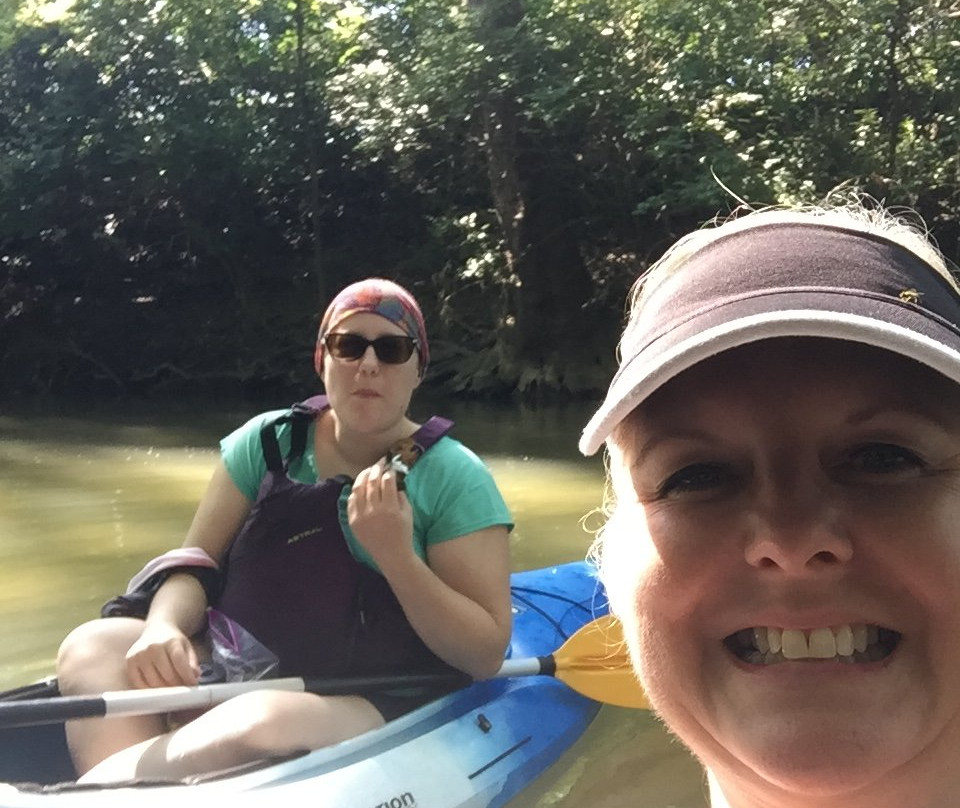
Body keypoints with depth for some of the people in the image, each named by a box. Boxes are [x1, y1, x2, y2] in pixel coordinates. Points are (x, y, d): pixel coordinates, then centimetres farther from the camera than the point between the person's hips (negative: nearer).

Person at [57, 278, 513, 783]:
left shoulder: (453, 477, -6)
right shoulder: (270, 440, 4)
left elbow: (486, 655, -9)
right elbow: (198, 560, 5)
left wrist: (397, 556, -23)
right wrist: (164, 626, -19)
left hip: (372, 703, -4)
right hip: (241, 664, 4)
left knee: (268, 721, -36)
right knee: (92, 648, -19)